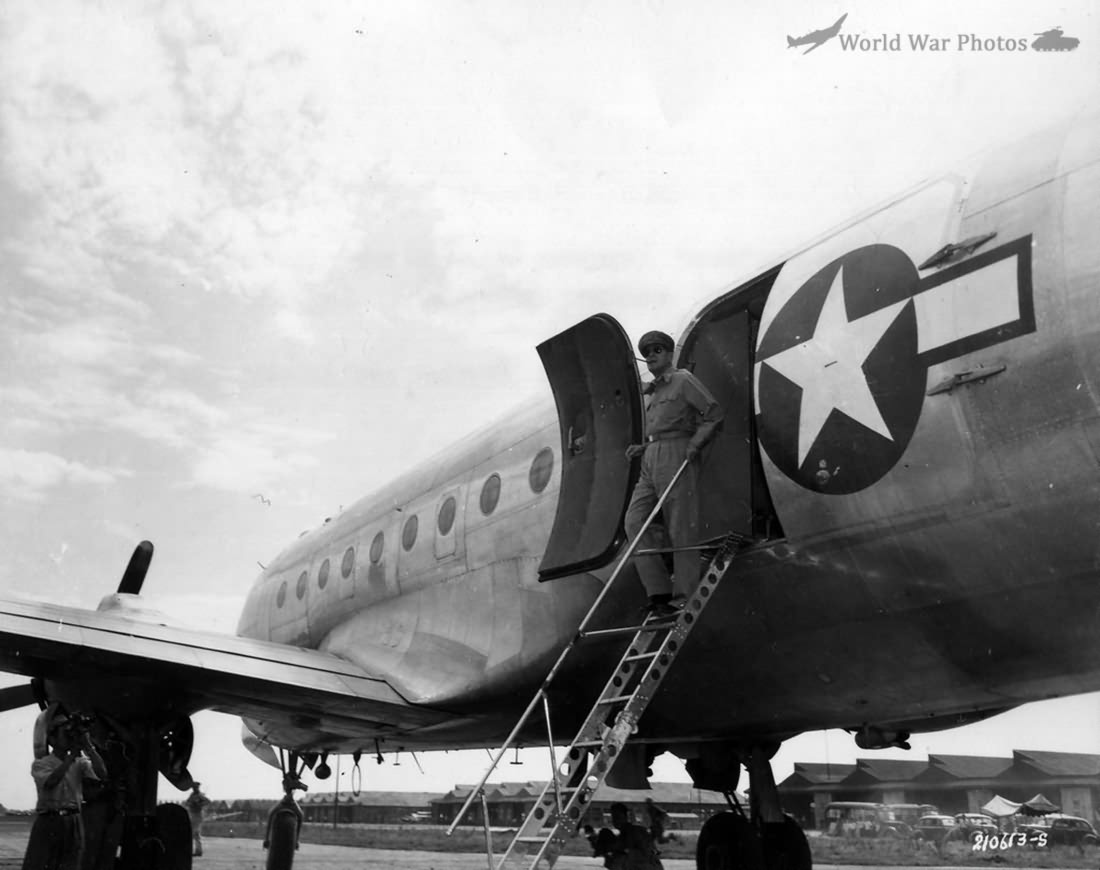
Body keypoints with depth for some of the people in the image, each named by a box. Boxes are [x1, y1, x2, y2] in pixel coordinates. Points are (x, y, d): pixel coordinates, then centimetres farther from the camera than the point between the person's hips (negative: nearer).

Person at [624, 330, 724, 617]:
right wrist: (643, 447, 12)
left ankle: (690, 600, 3)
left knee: (681, 529, -6)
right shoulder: (652, 391, 22)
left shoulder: (683, 380, -1)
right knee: (635, 523, -5)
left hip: (676, 456, -8)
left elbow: (714, 413, -5)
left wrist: (695, 445, -14)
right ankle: (658, 594, -1)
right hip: (651, 461, 8)